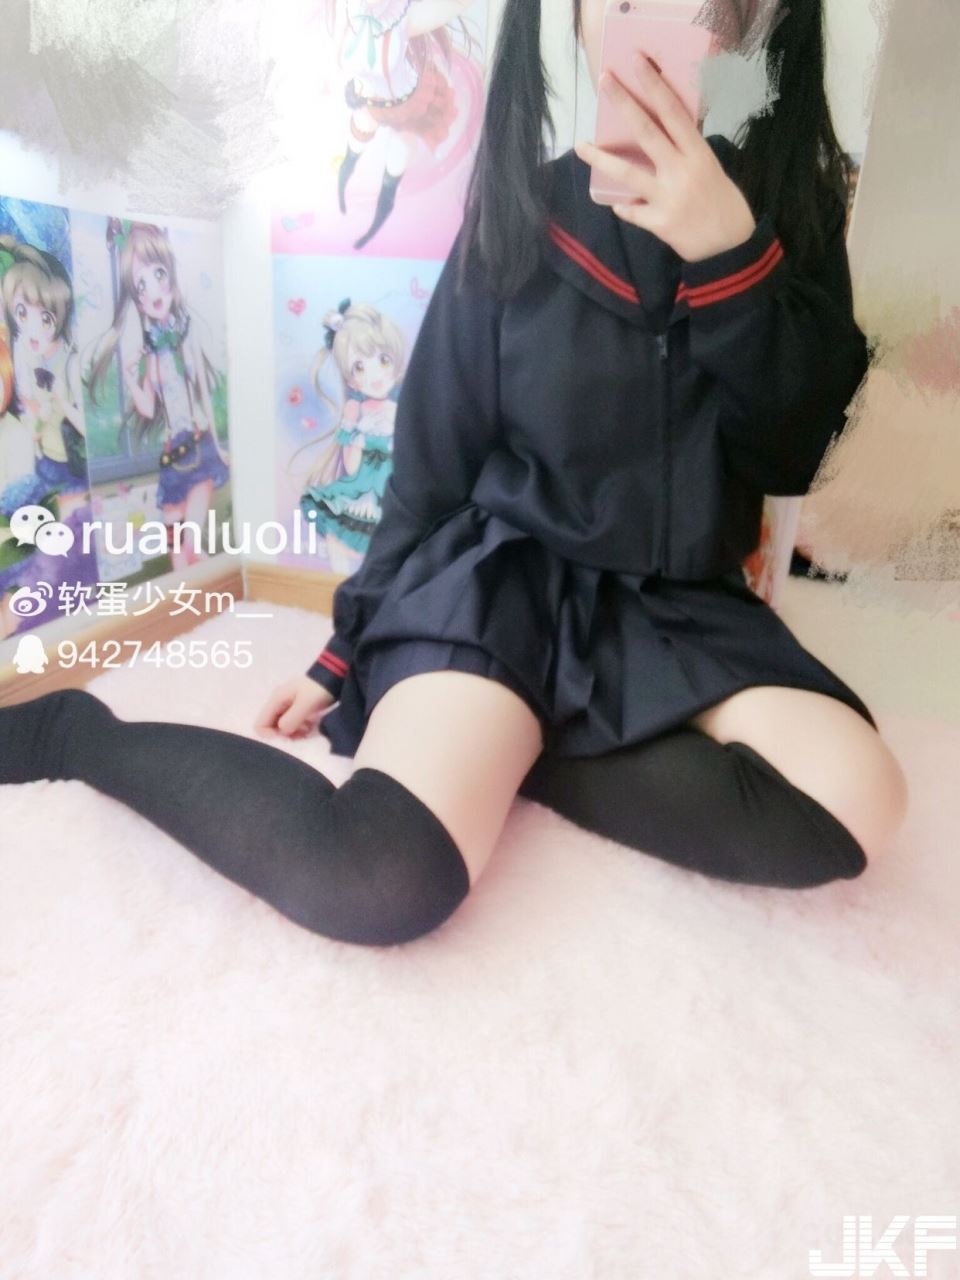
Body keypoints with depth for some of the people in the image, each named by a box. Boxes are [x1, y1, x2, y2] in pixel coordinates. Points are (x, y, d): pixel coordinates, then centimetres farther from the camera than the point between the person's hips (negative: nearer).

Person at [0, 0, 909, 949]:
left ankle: (498, 748, -11)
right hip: (500, 576, -3)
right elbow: (432, 467, 1)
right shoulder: (517, 223, -3)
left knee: (849, 802, -27)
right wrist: (344, 654, 3)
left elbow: (793, 455, -5)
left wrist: (731, 258, -20)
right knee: (378, 879, -29)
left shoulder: (789, 214, 3)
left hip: (676, 611, 4)